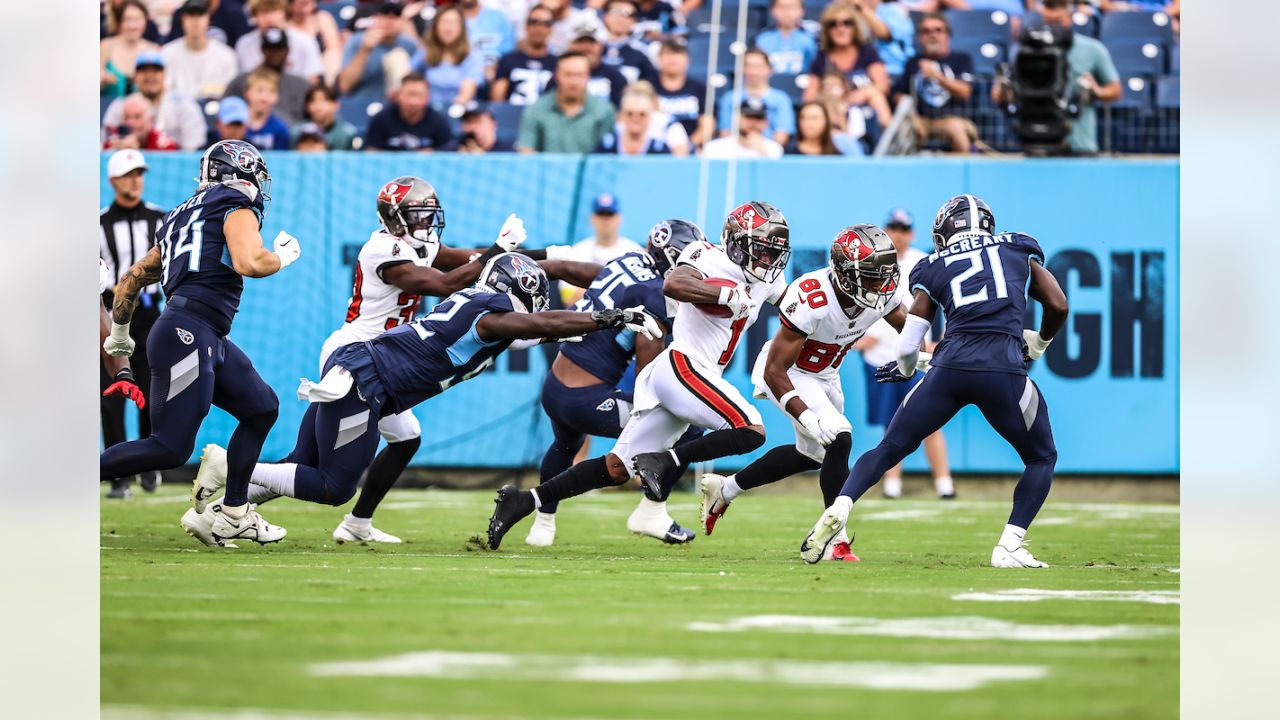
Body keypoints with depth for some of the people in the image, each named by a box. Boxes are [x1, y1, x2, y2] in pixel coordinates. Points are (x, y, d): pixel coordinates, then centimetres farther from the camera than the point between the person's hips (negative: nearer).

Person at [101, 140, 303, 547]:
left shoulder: (184, 216, 25)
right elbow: (248, 263, -18)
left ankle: (232, 516, 20)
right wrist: (283, 256, 3)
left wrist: (119, 332, 42)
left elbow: (134, 278, 29)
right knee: (170, 449, -12)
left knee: (261, 408, 18)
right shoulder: (238, 208, 0)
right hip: (189, 334, -10)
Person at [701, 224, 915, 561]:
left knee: (812, 454, 24)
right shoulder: (811, 302, -38)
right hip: (786, 374, -8)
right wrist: (807, 417, -44)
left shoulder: (883, 293, -19)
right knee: (838, 441, -24)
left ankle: (724, 488, 41)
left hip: (824, 375, 8)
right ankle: (837, 542, -16)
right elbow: (774, 370, -34)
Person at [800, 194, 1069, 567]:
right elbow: (1058, 306, 15)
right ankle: (1010, 547, 4)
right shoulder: (1019, 250, 20)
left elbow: (908, 345, 18)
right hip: (1003, 367, -1)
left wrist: (905, 367, 41)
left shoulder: (934, 267, 20)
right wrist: (1038, 344, 34)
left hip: (950, 365, 1)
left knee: (889, 449, 16)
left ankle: (838, 508, -5)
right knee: (1041, 458, 19)